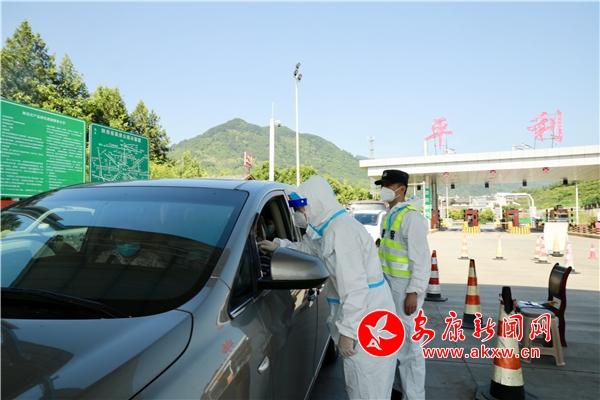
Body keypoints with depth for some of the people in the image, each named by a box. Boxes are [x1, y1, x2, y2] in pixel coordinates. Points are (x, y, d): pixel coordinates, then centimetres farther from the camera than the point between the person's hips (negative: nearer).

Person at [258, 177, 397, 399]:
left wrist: (347, 330, -23)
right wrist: (279, 245, 24)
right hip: (363, 319, 10)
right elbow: (309, 247, 30)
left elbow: (355, 287, -28)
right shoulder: (331, 227, 9)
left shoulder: (340, 230, -24)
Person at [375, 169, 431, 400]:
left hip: (406, 285, -9)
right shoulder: (390, 214, 12)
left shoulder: (411, 216, -16)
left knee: (408, 342, -1)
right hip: (391, 283, 9)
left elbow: (421, 257, -19)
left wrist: (413, 292, -20)